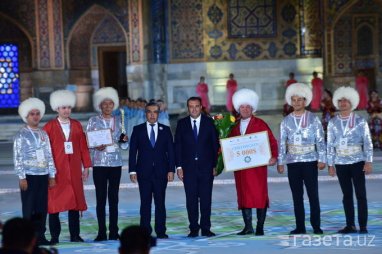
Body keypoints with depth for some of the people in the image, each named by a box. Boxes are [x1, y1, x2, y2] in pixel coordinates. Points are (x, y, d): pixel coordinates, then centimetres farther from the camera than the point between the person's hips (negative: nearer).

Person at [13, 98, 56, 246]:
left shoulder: (43, 134, 12)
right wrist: (22, 178, -12)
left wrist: (52, 175, 8)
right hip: (29, 176, -4)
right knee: (29, 208, -1)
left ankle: (40, 236, 12)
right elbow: (17, 158, -6)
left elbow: (49, 155, 12)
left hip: (43, 175, 4)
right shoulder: (21, 135, -2)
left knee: (42, 207, 5)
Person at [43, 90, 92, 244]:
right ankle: (54, 236, 7)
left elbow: (83, 147, 9)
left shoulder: (77, 125, 9)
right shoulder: (49, 127, 0)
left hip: (74, 170, 3)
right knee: (54, 202, 0)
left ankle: (75, 235, 12)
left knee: (75, 201, 5)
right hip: (56, 170, -3)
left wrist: (86, 167, 5)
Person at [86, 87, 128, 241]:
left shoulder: (118, 121, 11)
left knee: (114, 198, 3)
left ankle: (114, 232, 7)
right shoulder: (93, 121, 3)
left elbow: (124, 146, 12)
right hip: (99, 163, -2)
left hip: (115, 163, 2)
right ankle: (101, 233, 0)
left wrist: (124, 140, -10)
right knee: (101, 199, -3)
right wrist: (97, 147, -18)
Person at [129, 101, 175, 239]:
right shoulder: (138, 130, 7)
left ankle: (160, 231, 5)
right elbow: (132, 151, 4)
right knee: (145, 202, 1)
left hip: (161, 171, 1)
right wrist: (132, 171, -4)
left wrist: (171, 170, -2)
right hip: (144, 172, -1)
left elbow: (170, 151, 7)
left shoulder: (165, 130, 10)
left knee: (160, 202, 1)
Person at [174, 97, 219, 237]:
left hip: (206, 167, 0)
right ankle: (194, 228, 7)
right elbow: (177, 146, 5)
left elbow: (215, 144, 5)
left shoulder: (209, 122, 5)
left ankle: (205, 228, 5)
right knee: (191, 199, 1)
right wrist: (179, 166, -2)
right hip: (188, 167, 1)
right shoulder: (182, 123, 6)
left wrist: (214, 165, 1)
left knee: (206, 198, -1)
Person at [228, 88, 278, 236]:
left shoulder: (260, 124, 2)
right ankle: (248, 226, 10)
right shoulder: (234, 126, 13)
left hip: (257, 165, -4)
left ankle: (260, 227, 0)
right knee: (243, 195, 4)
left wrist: (273, 156, -15)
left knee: (259, 195, -5)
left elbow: (272, 141, -2)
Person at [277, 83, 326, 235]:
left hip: (310, 161, -2)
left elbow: (320, 141, 0)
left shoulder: (313, 119, 2)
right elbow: (282, 143, 6)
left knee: (313, 195, -2)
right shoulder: (286, 121, 7)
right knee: (297, 196, 5)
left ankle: (316, 226, 4)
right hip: (292, 162, 2)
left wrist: (322, 160, -7)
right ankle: (300, 227, 10)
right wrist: (280, 162, 1)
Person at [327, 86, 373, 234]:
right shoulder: (333, 123, 6)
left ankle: (363, 226, 1)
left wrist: (369, 162, -10)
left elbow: (367, 142, -3)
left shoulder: (360, 121, -1)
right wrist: (330, 165, 3)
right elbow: (330, 145, 7)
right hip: (341, 163, 2)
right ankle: (350, 225, 12)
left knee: (361, 194, -3)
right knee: (347, 195, 7)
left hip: (357, 162, -2)